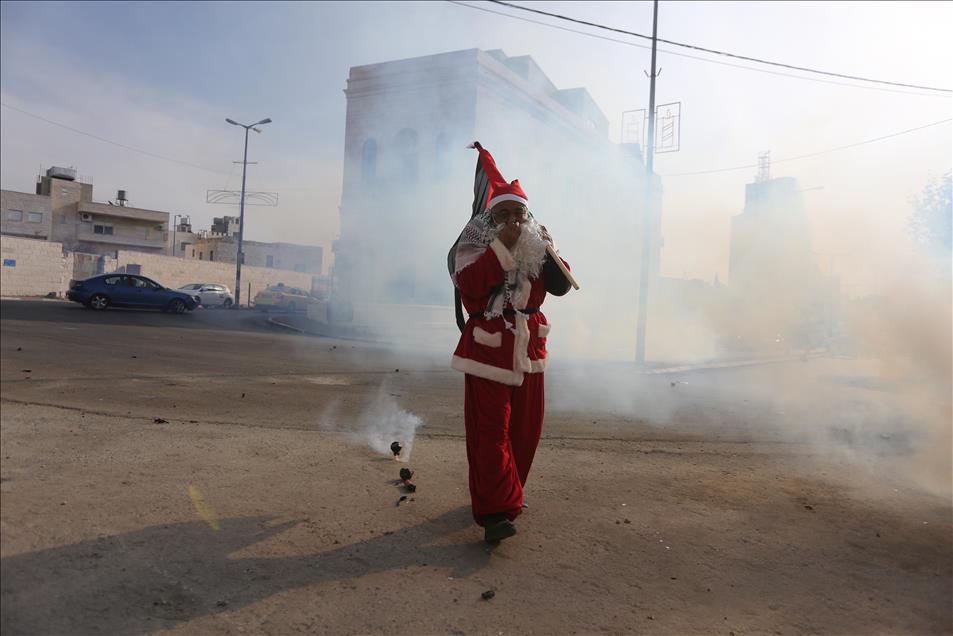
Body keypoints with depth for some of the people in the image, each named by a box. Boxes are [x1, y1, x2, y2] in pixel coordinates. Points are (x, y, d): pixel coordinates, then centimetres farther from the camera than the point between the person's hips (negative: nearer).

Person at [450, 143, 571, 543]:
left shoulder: (538, 244, 10)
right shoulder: (475, 244, -4)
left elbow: (561, 285, -2)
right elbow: (468, 286, -22)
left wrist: (544, 249, -15)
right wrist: (502, 247, -24)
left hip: (527, 347, 6)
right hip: (488, 347, -5)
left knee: (525, 427, 13)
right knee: (490, 429, -9)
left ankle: (508, 494, 31)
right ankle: (494, 512, -5)